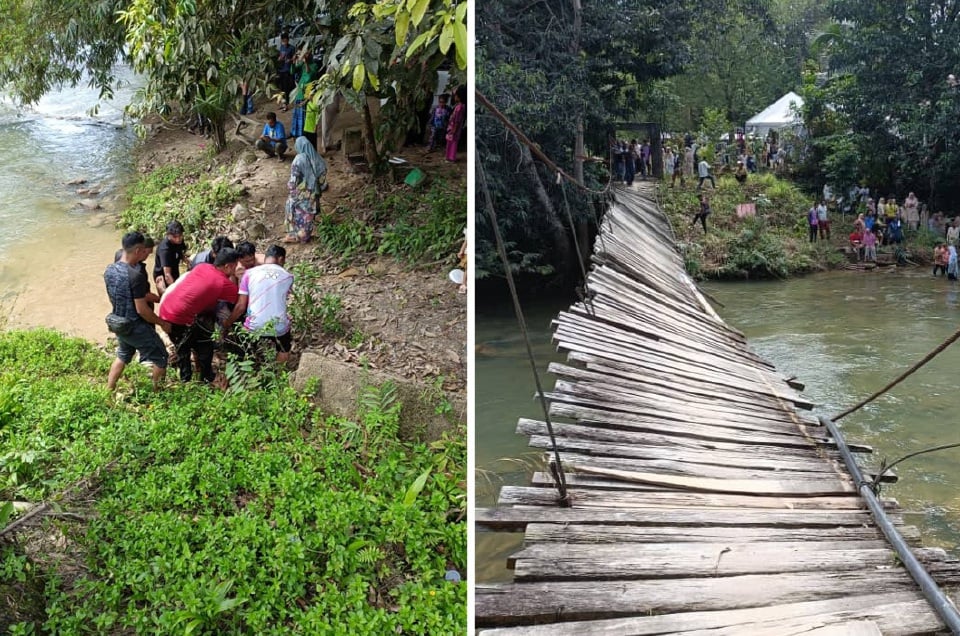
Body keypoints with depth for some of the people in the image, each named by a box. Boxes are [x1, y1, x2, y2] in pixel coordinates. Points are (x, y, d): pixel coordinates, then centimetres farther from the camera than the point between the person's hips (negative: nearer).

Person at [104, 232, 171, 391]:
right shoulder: (136, 275, -29)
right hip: (137, 327, -8)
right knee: (160, 358, 11)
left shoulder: (109, 269, -4)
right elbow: (142, 309, -25)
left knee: (122, 357, 29)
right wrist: (162, 323, -11)